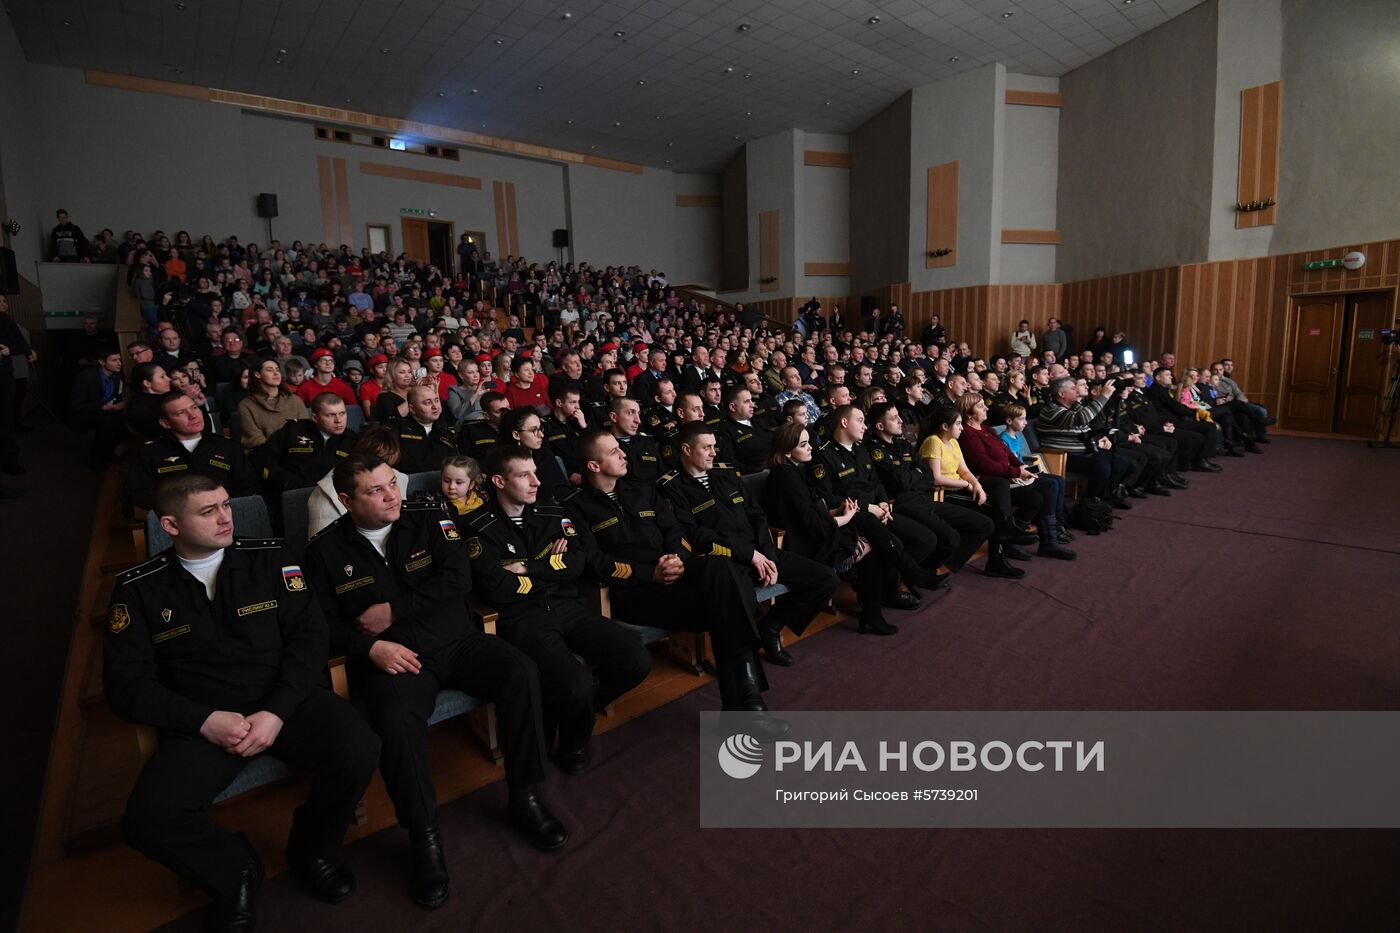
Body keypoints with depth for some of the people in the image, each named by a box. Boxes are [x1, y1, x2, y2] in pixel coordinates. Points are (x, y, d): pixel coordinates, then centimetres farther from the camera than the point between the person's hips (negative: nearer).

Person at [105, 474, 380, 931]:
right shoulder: (139, 588, 5)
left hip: (286, 700, 0)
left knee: (358, 752, -26)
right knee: (147, 821, -26)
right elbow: (125, 681, 1)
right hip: (202, 721, 1)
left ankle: (312, 850, 8)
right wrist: (205, 720, -13)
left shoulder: (269, 558, 3)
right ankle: (235, 871, 8)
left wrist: (277, 712, -15)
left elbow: (310, 636, -2)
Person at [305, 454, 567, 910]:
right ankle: (424, 836, -11)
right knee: (397, 720, -34)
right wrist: (371, 647, -14)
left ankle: (524, 799, -4)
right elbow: (323, 623, 3)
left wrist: (393, 611, -11)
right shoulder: (325, 550, 5)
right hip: (393, 656, -1)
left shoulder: (429, 519, 4)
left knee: (521, 673, -23)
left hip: (456, 641, 2)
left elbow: (458, 579, -7)